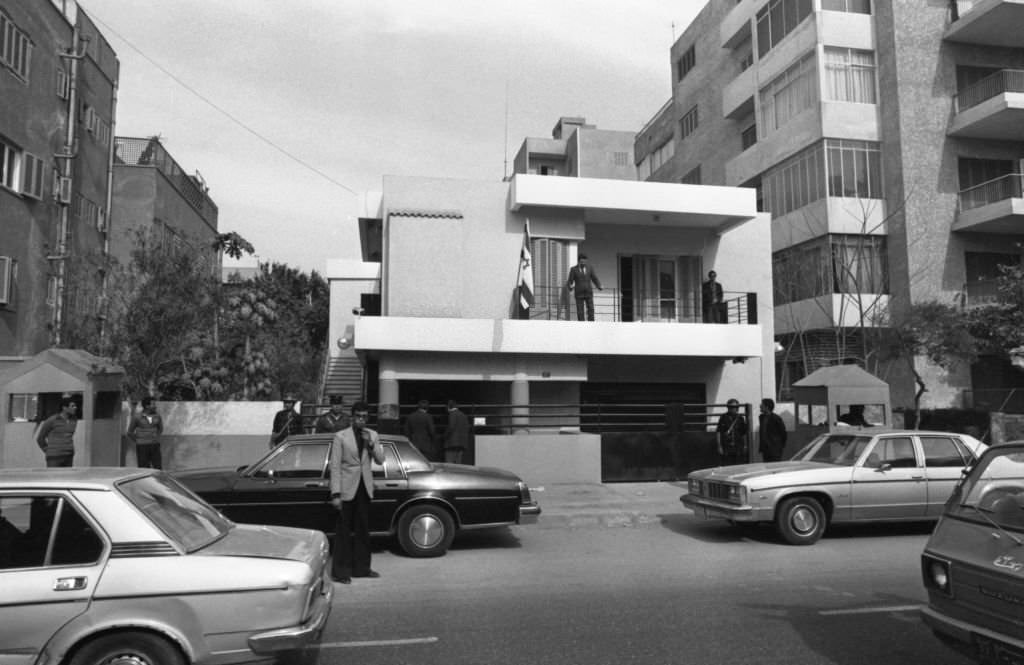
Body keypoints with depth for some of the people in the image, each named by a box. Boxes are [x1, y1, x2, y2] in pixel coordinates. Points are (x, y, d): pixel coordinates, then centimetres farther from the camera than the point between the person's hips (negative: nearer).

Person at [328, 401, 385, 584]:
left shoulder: (372, 435, 6)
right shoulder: (340, 436, -7)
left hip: (365, 488, 5)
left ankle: (361, 567, 24)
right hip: (347, 489, -4)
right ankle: (341, 570, 11)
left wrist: (371, 444, -12)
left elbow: (380, 460, 4)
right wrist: (335, 494, -14)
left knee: (362, 530, 13)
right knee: (344, 531, 2)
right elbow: (335, 466, -9)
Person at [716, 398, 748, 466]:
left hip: (739, 449, 3)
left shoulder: (740, 419, 8)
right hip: (726, 449, -3)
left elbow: (744, 434, 14)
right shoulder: (723, 418, -1)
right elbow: (719, 433, -1)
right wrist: (720, 446, -6)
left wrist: (745, 445, 10)